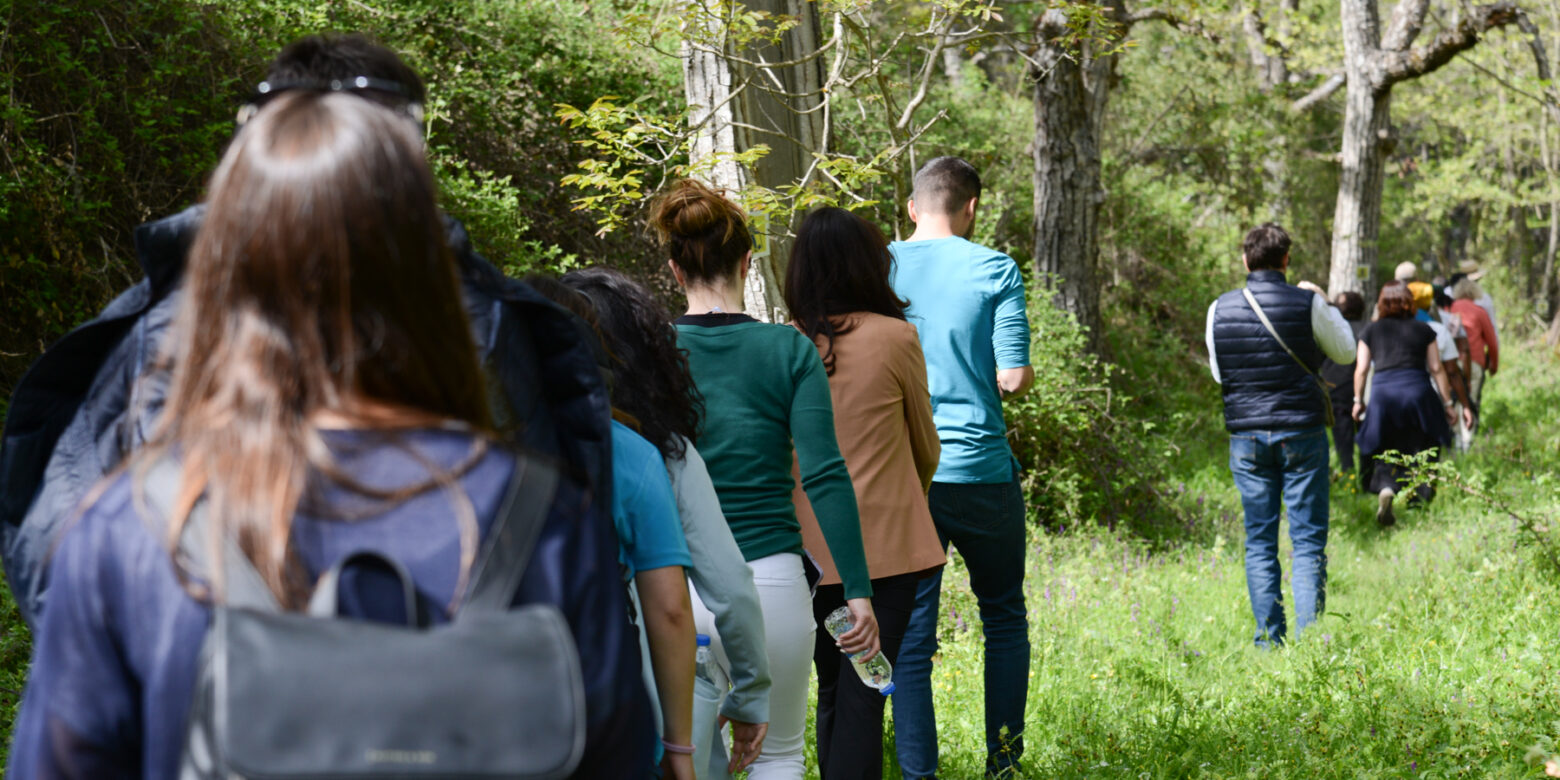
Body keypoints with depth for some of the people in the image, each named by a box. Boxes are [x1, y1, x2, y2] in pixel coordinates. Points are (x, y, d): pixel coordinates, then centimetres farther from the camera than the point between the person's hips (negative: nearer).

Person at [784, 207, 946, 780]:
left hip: (810, 544, 4)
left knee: (831, 693, 17)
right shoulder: (894, 337, -8)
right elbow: (926, 447, 6)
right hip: (885, 540, -4)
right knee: (863, 695, -3)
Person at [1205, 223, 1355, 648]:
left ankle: (1269, 640, 5)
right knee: (1308, 540, 1)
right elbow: (1346, 351, 11)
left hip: (1246, 436, 2)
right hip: (1301, 432, -2)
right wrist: (1326, 307, 25)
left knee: (1259, 542, 7)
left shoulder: (1220, 309, 1)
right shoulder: (1308, 304, -6)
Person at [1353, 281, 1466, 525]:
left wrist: (1358, 400, 17)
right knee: (1421, 449, 11)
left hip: (1382, 393, 0)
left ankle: (1385, 487, -22)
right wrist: (1447, 402, 12)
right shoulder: (1423, 330, 9)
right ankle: (1421, 491, 6)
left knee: (1385, 450, 3)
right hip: (1417, 390, 0)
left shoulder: (1371, 331, 10)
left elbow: (1361, 368, 8)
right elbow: (1436, 369, 8)